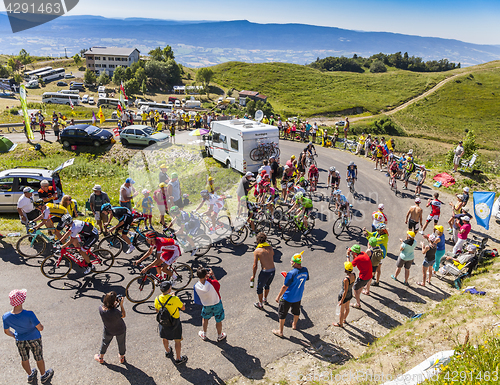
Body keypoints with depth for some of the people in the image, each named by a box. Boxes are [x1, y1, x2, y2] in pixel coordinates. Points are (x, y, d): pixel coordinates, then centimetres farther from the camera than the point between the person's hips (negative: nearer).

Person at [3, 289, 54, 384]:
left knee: (24, 359, 29)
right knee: (39, 358, 22)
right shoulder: (29, 314, -36)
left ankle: (30, 376, 53)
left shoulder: (6, 317, -23)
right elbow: (40, 328, -28)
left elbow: (6, 331, -5)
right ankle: (44, 376, 44)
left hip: (20, 341, 3)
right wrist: (41, 326, -4)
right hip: (34, 339, -3)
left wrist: (14, 336, 16)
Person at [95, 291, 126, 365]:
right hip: (120, 331, -3)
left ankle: (100, 357, 53)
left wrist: (116, 303, -13)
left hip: (108, 331, 3)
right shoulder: (115, 312, -42)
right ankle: (122, 358, 49)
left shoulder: (101, 308, -28)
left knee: (105, 343, 31)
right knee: (121, 343, 26)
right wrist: (121, 304, -23)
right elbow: (123, 315, -21)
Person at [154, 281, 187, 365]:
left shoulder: (157, 299, -16)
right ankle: (178, 359, 28)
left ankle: (167, 352, 54)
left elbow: (157, 310, 3)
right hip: (174, 323, -4)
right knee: (177, 341, 16)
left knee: (165, 338, 29)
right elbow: (183, 308, -13)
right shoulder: (175, 299, -28)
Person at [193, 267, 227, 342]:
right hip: (217, 304, -2)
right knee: (219, 321, 21)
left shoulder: (196, 286, -24)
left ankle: (204, 335, 50)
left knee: (205, 319, 30)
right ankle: (219, 336, 42)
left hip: (206, 306, 2)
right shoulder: (212, 283, -35)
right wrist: (212, 275, -10)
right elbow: (218, 285, -12)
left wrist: (206, 278, -7)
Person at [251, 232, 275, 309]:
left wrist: (253, 276, 1)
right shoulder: (270, 247, 1)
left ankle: (260, 304, 34)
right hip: (273, 271, 5)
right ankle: (265, 300, 51)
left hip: (265, 272, -5)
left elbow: (255, 265, -10)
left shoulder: (257, 250, -11)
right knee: (267, 285, 31)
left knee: (259, 288, 19)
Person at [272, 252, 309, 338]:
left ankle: (280, 332, 26)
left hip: (288, 298, -6)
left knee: (282, 313, 13)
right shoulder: (305, 270, -12)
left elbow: (285, 287, -25)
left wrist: (278, 296, -11)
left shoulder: (291, 273, -32)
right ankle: (294, 325, 53)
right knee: (296, 311, 30)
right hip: (298, 297, 6)